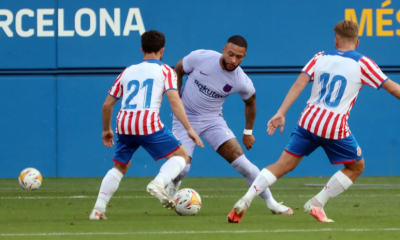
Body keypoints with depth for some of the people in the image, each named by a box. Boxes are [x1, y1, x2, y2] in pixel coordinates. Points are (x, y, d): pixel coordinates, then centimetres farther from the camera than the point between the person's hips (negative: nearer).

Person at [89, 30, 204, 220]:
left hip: (124, 125, 5)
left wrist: (106, 130, 37)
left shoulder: (128, 72, 23)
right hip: (148, 124, -5)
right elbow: (174, 100, -5)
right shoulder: (165, 71, 10)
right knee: (181, 155, 9)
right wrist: (189, 129, -7)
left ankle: (98, 209, 13)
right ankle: (158, 184, -18)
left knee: (119, 167, 23)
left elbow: (107, 104, 23)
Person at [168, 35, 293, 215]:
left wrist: (248, 132, 12)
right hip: (185, 118, -1)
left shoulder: (242, 82, -16)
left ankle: (271, 203, 1)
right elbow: (177, 71, 0)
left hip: (213, 119, 1)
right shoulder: (201, 57, -20)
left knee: (241, 162, -12)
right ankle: (173, 187, 23)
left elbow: (250, 102, 7)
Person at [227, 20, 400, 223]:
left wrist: (281, 113, -3)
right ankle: (316, 204, 12)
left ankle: (244, 201, -6)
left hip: (309, 121, 4)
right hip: (335, 128, -4)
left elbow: (299, 84, -1)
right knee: (356, 166, 18)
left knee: (282, 166, 9)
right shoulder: (362, 64, 1)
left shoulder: (321, 57, 9)